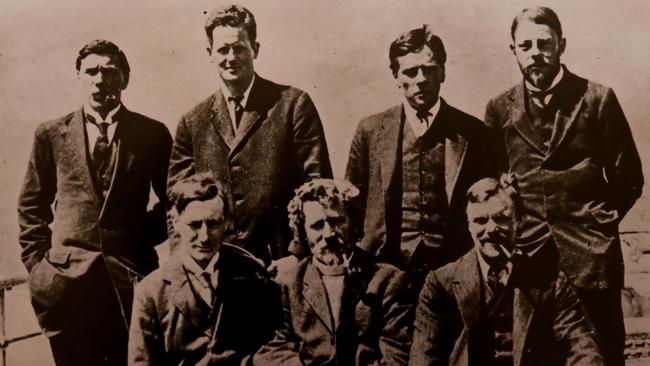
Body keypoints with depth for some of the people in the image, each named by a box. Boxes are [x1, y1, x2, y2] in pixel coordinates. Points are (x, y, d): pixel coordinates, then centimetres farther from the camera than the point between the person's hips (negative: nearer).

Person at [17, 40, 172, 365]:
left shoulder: (152, 133, 4)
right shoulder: (51, 134, 7)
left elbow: (171, 199, 11)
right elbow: (32, 204, 12)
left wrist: (147, 238, 1)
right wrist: (36, 260, 5)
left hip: (133, 275, -1)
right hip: (66, 276, 1)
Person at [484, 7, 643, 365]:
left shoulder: (598, 99, 1)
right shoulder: (499, 109, 7)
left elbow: (628, 176, 6)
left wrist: (600, 221, 0)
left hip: (590, 255, -1)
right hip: (525, 256, 2)